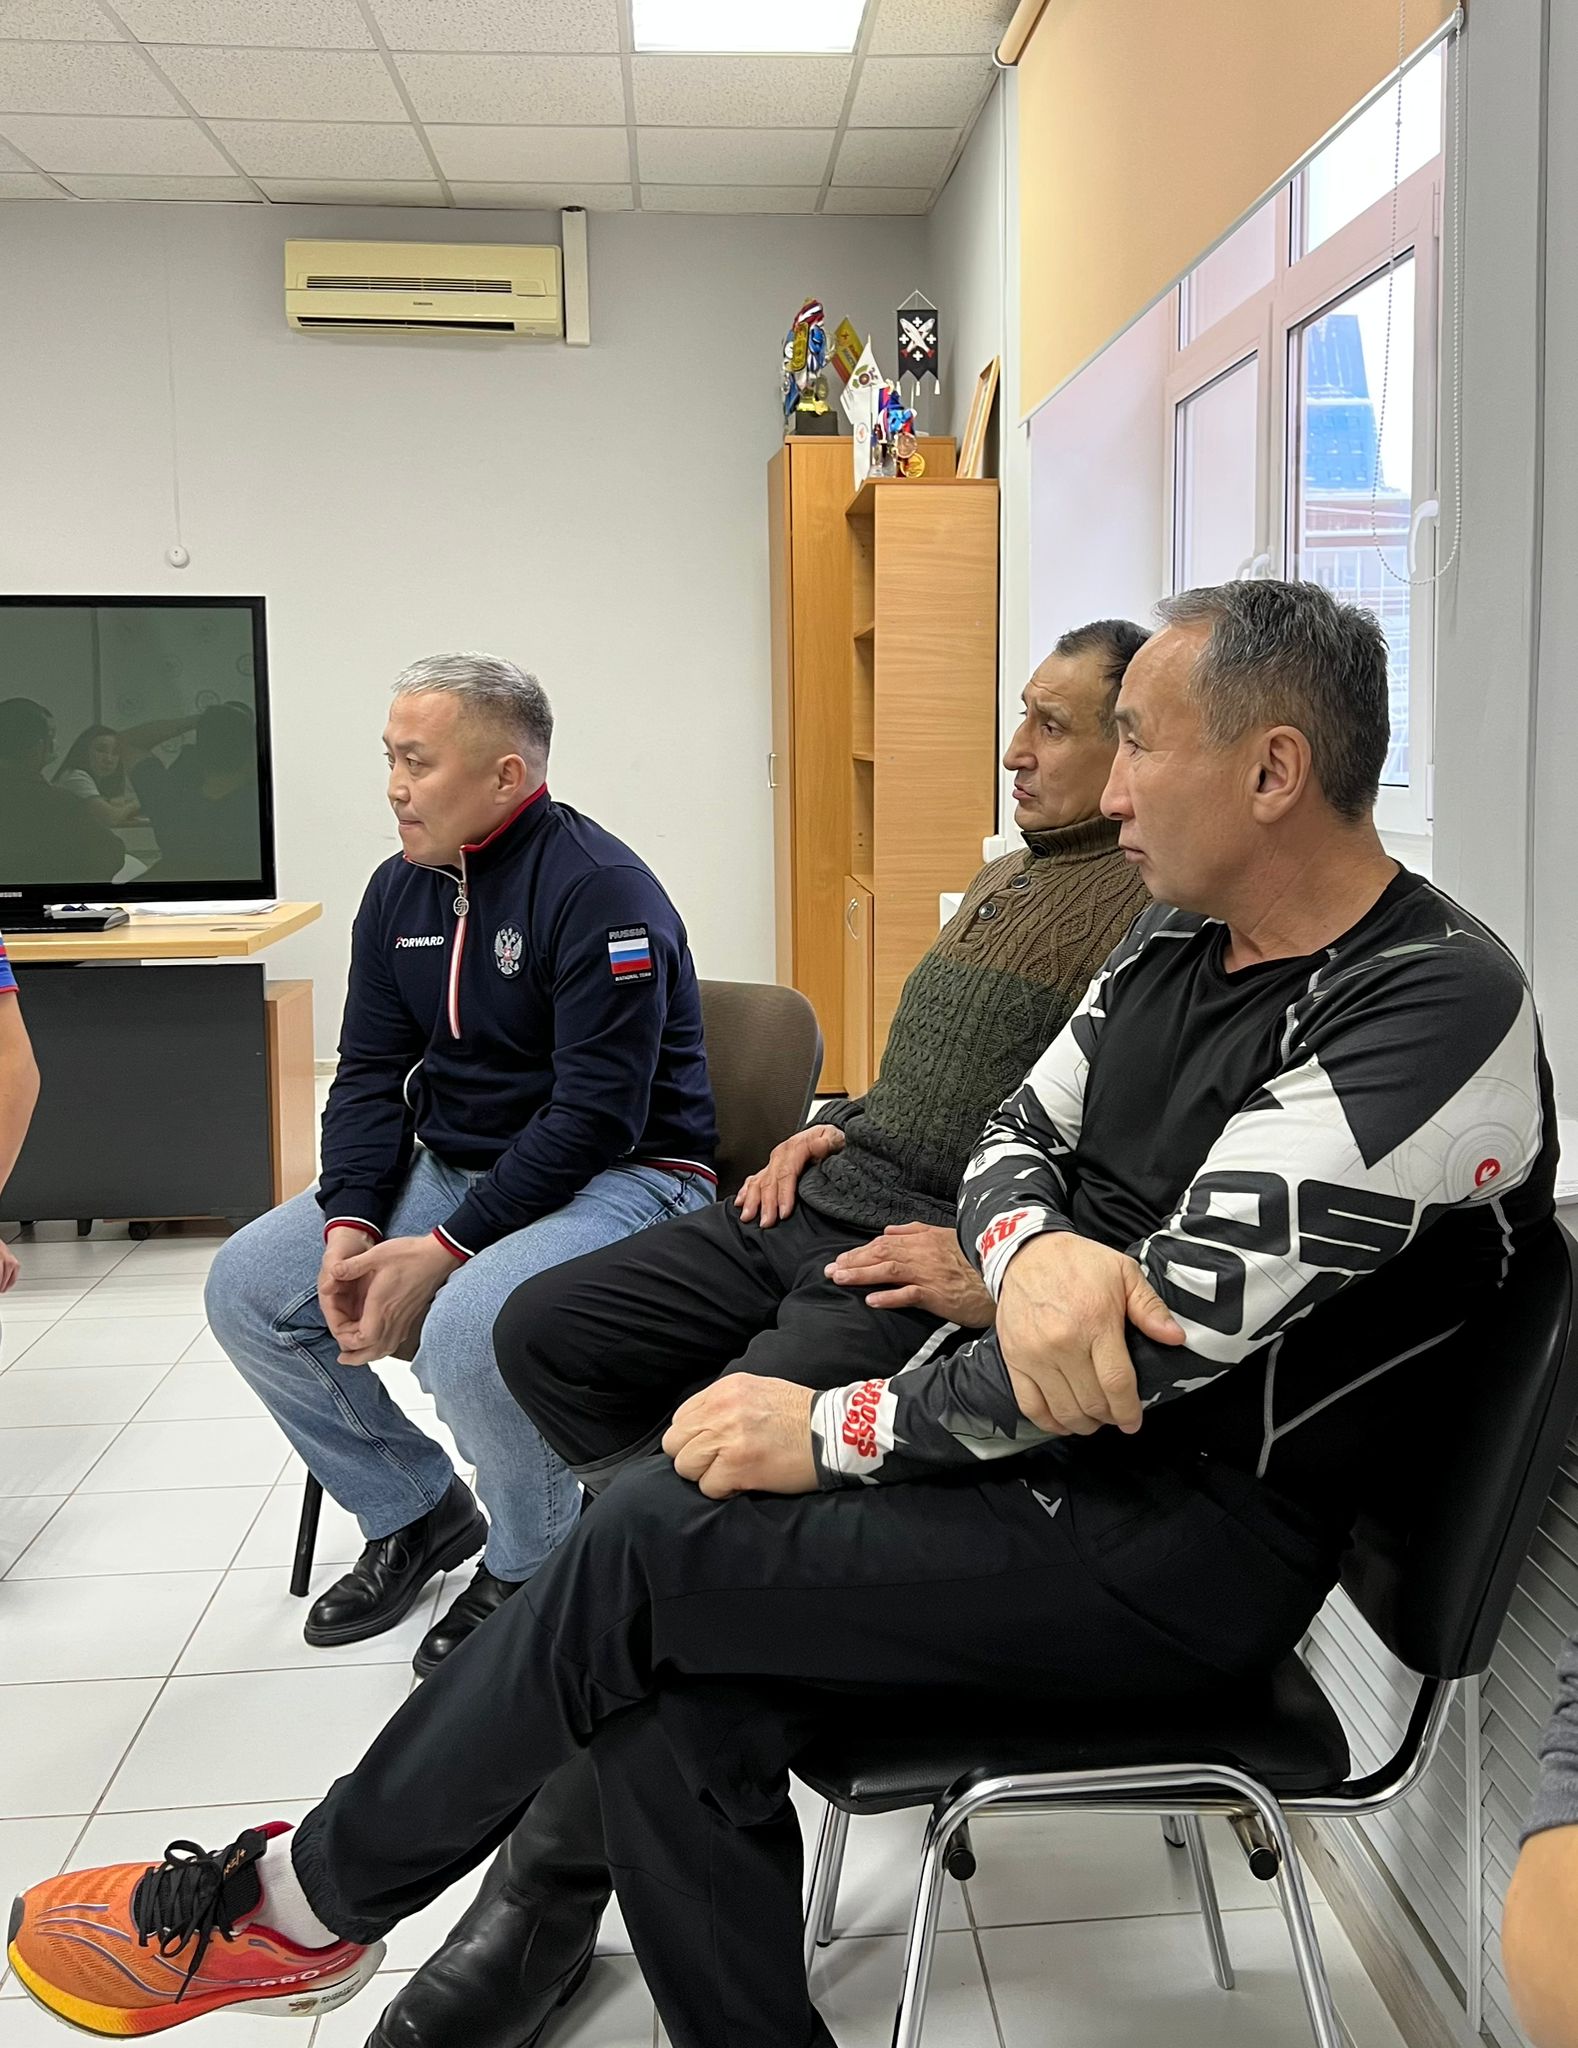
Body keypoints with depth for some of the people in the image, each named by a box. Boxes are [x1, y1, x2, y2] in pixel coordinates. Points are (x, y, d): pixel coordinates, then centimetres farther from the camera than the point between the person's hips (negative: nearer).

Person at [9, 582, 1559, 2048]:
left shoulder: (1436, 1015, -19)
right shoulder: (1181, 938, 9)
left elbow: (1171, 1332, -23)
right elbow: (1017, 1138, 9)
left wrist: (828, 1430, -14)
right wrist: (1031, 1249, -18)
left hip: (1190, 1543, -7)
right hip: (1051, 1451, 7)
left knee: (652, 1543, -18)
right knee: (669, 1706, -16)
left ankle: (304, 1901, 5)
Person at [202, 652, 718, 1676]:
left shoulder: (600, 890, -18)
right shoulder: (401, 890, 7)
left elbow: (596, 1117, -23)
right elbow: (370, 1073, 8)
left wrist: (444, 1251, -25)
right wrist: (350, 1226, -10)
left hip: (621, 1179, -8)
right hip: (446, 1166, 8)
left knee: (464, 1331, -34)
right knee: (247, 1288, -2)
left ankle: (532, 1569, -2)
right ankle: (417, 1513, 15)